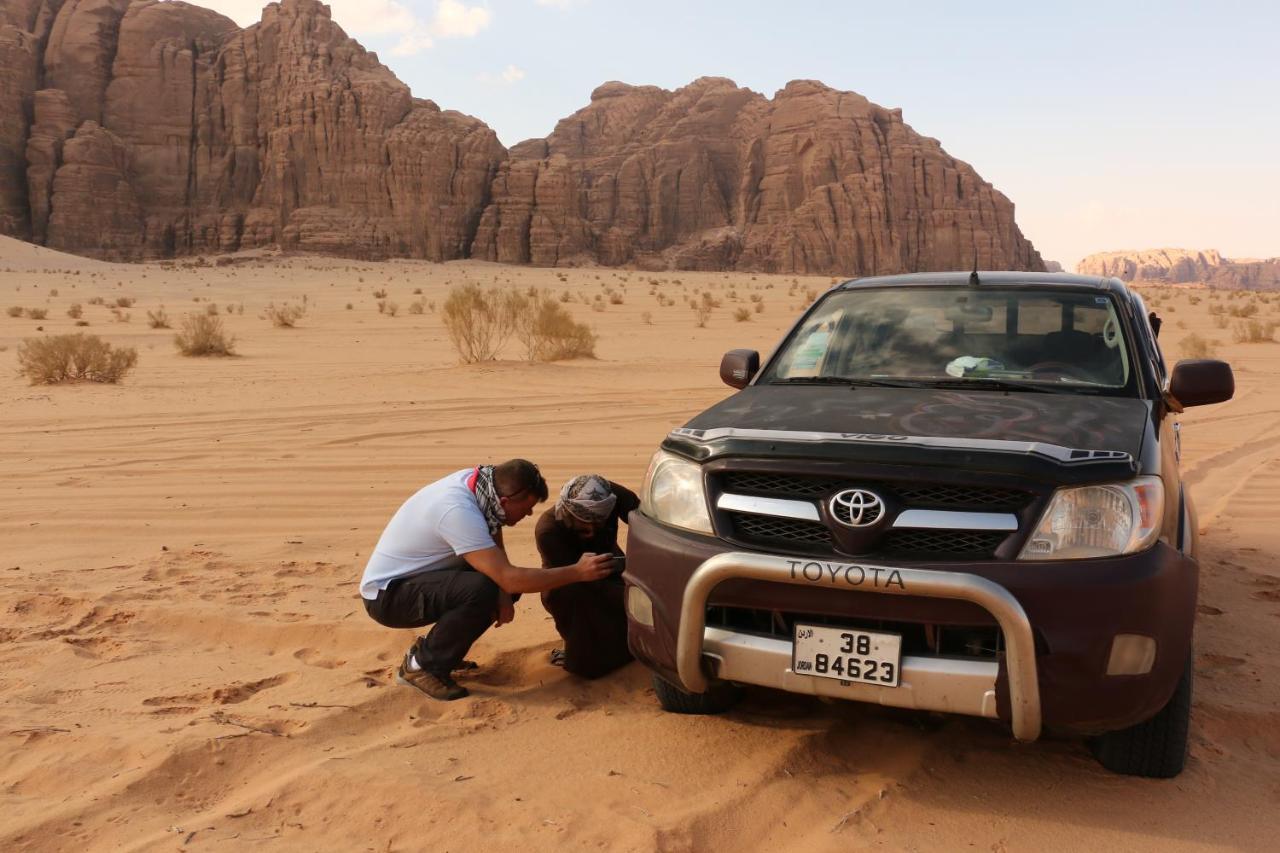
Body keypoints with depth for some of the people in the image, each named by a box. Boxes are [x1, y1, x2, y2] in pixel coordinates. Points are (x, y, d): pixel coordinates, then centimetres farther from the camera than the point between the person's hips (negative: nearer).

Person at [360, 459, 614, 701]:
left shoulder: (475, 481, -8)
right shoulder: (459, 511, -33)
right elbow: (509, 579, -33)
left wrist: (502, 593, -14)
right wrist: (577, 572, -29)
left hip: (415, 579, 9)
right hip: (387, 594, -9)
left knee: (501, 585, 0)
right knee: (480, 590, -31)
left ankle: (436, 648, 12)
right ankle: (422, 665, -9)